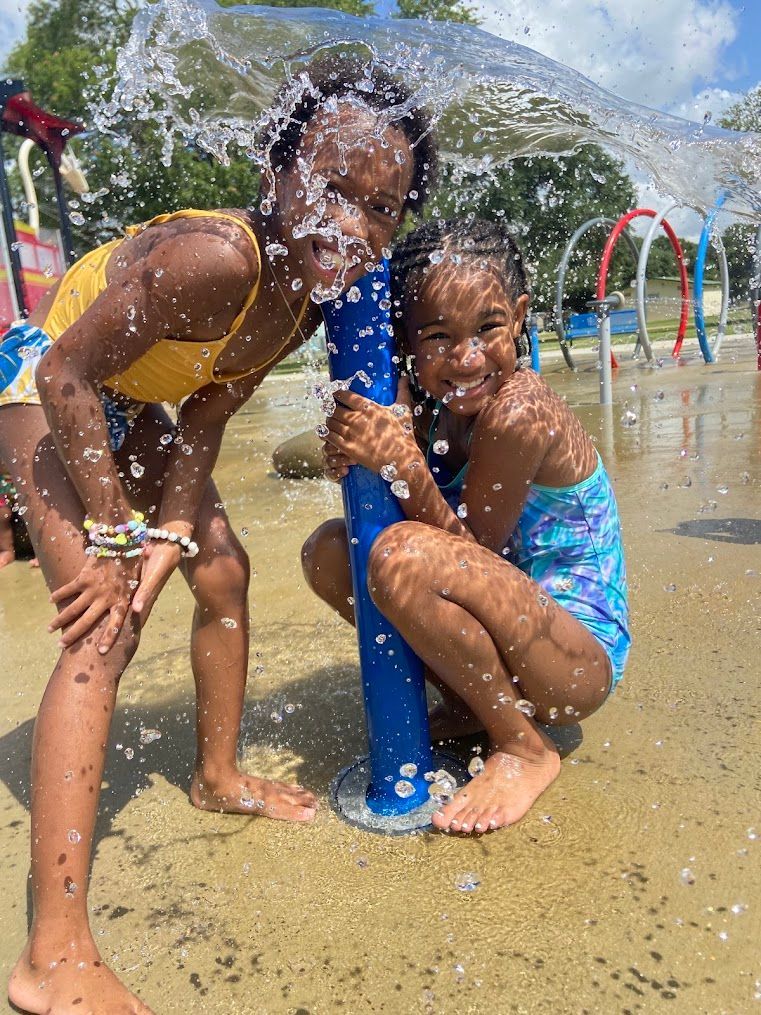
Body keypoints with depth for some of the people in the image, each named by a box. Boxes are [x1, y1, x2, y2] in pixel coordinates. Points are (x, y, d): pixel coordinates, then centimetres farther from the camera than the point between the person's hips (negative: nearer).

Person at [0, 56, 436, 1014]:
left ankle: (218, 775, 31)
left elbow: (204, 420, -7)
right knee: (104, 627, -20)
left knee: (223, 571, 9)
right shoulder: (215, 257, -35)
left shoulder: (307, 296, -9)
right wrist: (122, 530, -24)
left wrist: (169, 535, -17)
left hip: (129, 406, 9)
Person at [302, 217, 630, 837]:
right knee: (329, 550, 0)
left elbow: (473, 551, -20)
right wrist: (350, 456, -24)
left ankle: (525, 747, -8)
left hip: (582, 656, -7)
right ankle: (470, 702, 9)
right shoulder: (427, 396, -4)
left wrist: (405, 465, -32)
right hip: (513, 622, 8)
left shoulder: (519, 414, -25)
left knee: (406, 557, -32)